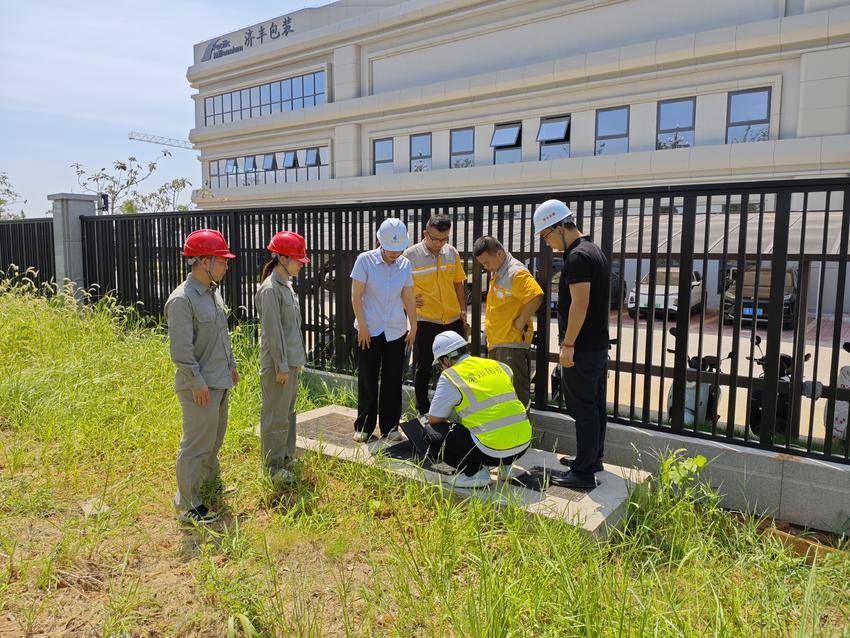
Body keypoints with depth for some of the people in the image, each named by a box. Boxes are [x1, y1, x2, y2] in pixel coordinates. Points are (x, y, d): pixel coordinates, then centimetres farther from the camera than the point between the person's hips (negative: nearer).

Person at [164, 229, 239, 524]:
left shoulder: (213, 291, 9)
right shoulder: (182, 299, -20)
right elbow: (181, 349, -22)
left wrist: (231, 365, 21)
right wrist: (197, 382, -20)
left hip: (221, 381, 9)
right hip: (200, 386, -9)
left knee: (215, 436, 23)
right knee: (196, 443, 0)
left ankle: (210, 480, 42)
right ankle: (187, 504, 14)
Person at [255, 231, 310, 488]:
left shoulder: (286, 285, 11)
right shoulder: (270, 289, -18)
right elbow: (272, 331, -20)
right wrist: (281, 367, -18)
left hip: (291, 360, 9)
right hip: (278, 363, -9)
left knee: (288, 411, 18)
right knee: (276, 416, 2)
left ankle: (286, 456, 31)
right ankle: (273, 465, 14)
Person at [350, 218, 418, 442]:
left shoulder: (404, 264, 2)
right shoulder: (365, 260, -9)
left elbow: (409, 298, 8)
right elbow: (356, 296, -8)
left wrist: (414, 327, 8)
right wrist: (362, 327, -10)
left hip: (396, 331, 3)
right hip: (370, 330, -3)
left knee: (393, 381, 8)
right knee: (367, 380, 5)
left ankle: (390, 426, 20)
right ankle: (364, 426, 19)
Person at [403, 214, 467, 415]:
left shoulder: (452, 252, 4)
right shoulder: (411, 255, -8)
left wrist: (463, 311, 11)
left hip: (453, 320, 4)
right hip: (425, 321, -4)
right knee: (423, 368, 6)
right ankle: (423, 411, 22)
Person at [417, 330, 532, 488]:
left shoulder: (450, 376, -3)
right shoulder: (498, 365, 14)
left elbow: (434, 419, 2)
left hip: (492, 450, -6)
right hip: (523, 445, 7)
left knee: (432, 432, 6)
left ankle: (475, 472, 1)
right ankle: (505, 465, 20)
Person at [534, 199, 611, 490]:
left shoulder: (578, 256, -18)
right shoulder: (593, 250, 14)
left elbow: (580, 304, -24)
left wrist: (568, 344, -19)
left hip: (582, 348, -10)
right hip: (598, 344, 10)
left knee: (583, 409, -4)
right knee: (595, 405, 17)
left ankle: (584, 473, 3)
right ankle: (592, 459, 30)